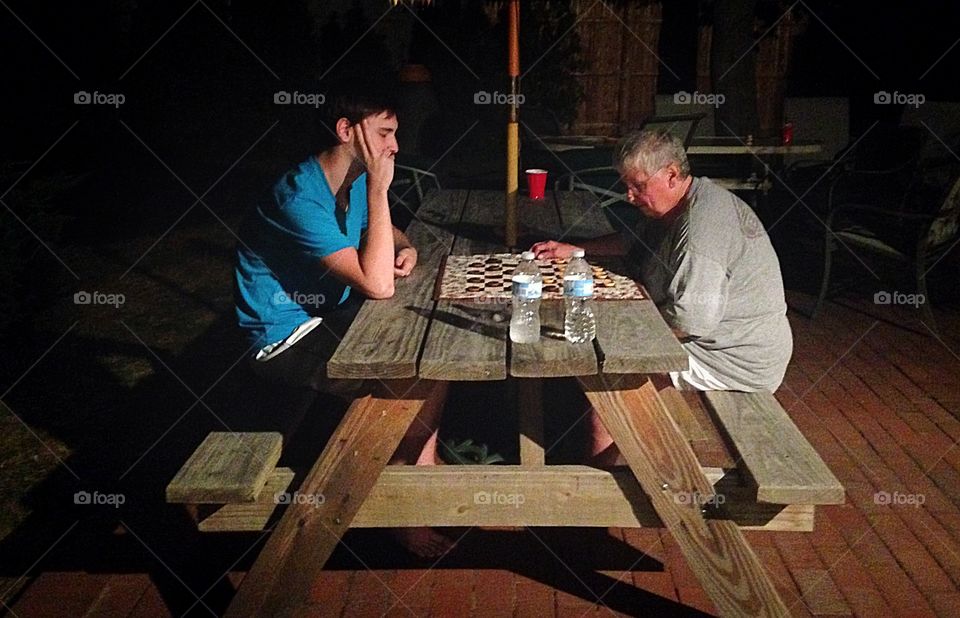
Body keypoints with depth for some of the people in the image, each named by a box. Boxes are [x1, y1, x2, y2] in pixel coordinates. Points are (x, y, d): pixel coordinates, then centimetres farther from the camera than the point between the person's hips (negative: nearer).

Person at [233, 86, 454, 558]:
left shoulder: (354, 181, 0)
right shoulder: (301, 198, -27)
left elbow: (384, 231, 21)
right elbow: (377, 284, -33)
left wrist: (405, 248, -4)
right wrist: (379, 188, -30)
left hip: (327, 314, 9)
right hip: (285, 340, -9)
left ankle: (425, 465, 13)